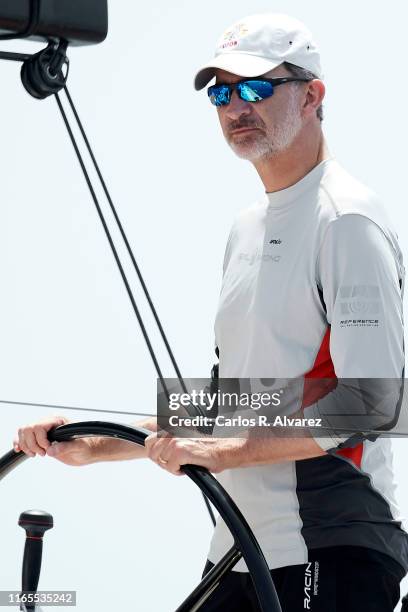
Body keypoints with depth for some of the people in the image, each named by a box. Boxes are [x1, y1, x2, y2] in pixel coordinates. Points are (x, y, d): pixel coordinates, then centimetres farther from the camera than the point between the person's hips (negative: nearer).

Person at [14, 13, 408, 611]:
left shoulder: (348, 219, -10)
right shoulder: (247, 227, 19)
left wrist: (225, 452, -20)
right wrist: (92, 447, 15)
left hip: (329, 557, -8)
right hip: (238, 548, 8)